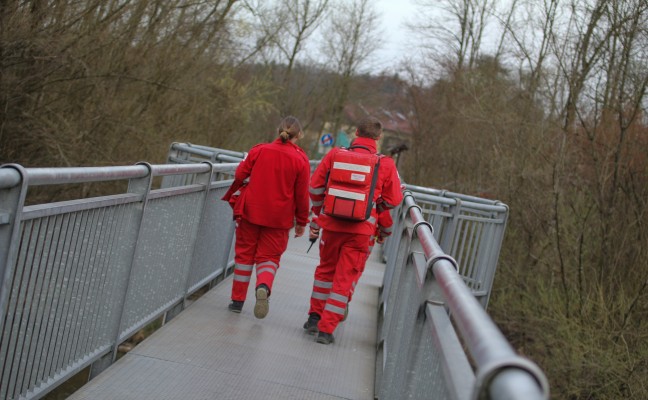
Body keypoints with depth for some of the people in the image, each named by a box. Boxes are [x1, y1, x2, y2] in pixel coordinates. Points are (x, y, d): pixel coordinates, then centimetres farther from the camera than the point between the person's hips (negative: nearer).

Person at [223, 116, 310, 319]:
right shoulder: (300, 159, -7)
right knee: (269, 256, 9)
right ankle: (264, 286, -21)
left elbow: (241, 175, 3)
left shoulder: (259, 150, -4)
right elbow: (302, 194, -3)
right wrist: (301, 222, 7)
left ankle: (237, 300, 16)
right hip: (278, 217, -1)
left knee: (244, 254, 13)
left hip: (250, 211, 1)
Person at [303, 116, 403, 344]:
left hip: (332, 224, 2)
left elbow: (316, 187, 5)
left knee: (326, 269, 22)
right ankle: (326, 329, 8)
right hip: (361, 230, -2)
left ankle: (315, 317, 30)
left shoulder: (335, 155, -2)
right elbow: (393, 199, 2)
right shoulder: (386, 164, -6)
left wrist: (317, 215, 18)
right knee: (345, 278, 8)